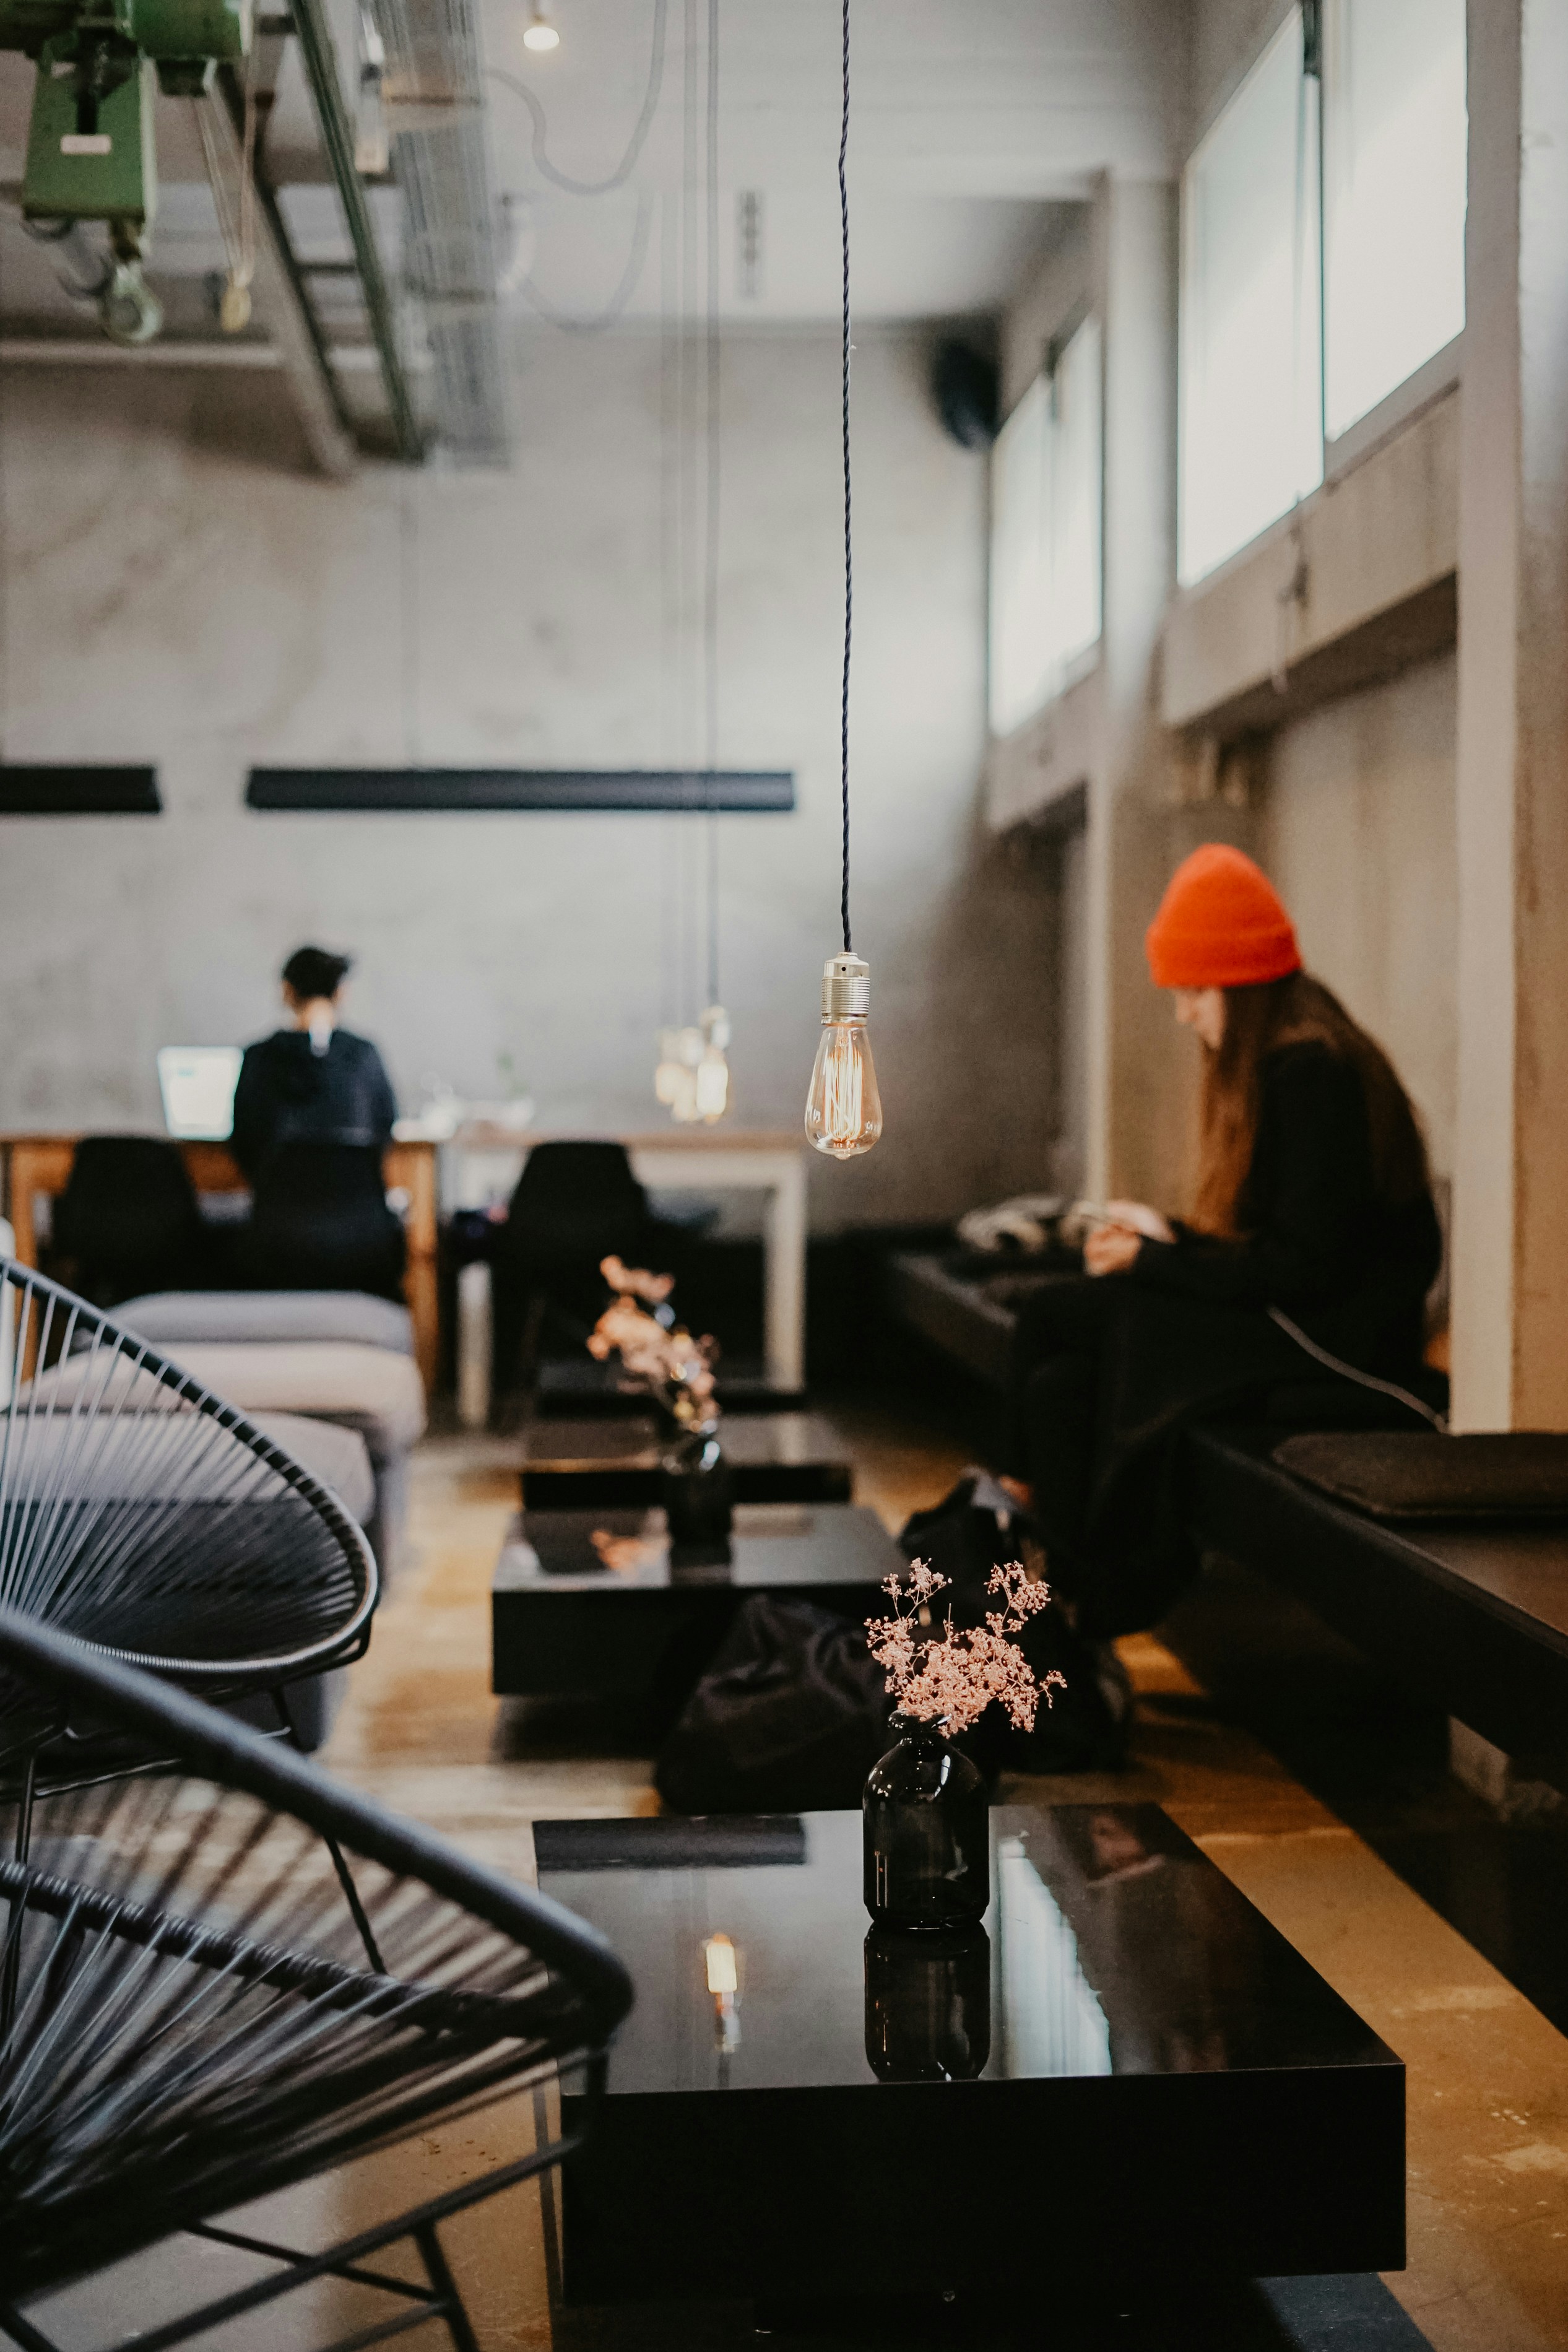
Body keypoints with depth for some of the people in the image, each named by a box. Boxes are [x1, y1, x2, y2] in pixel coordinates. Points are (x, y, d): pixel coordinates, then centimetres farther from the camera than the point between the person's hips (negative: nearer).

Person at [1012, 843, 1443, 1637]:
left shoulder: (1313, 1071, -15)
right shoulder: (1277, 1060, 15)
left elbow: (1304, 1265, -19)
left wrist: (1153, 1261, -11)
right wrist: (1167, 1232, 6)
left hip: (1336, 1341, -9)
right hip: (1292, 1313, 9)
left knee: (1057, 1316, -12)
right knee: (1059, 1382, -8)